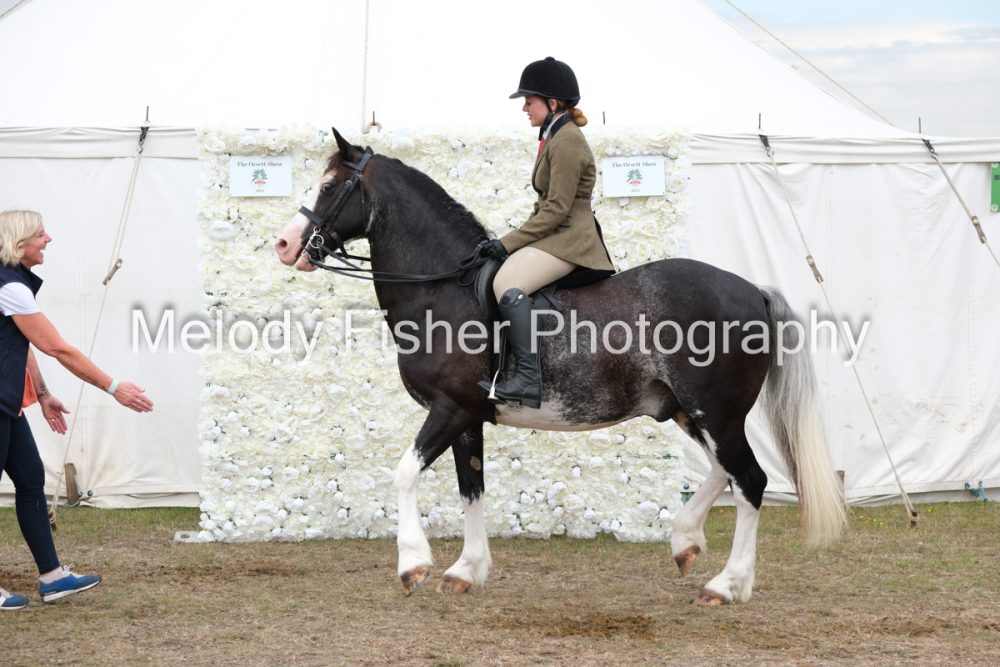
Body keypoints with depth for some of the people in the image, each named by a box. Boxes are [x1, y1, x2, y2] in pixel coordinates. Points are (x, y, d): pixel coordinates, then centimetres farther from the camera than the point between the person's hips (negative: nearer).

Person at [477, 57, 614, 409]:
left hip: (568, 240, -12)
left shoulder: (566, 141, -13)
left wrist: (508, 243, -17)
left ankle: (528, 380, -37)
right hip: (553, 235, 12)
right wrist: (513, 241, 14)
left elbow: (556, 209, -19)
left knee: (507, 281, -32)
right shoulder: (554, 137, 19)